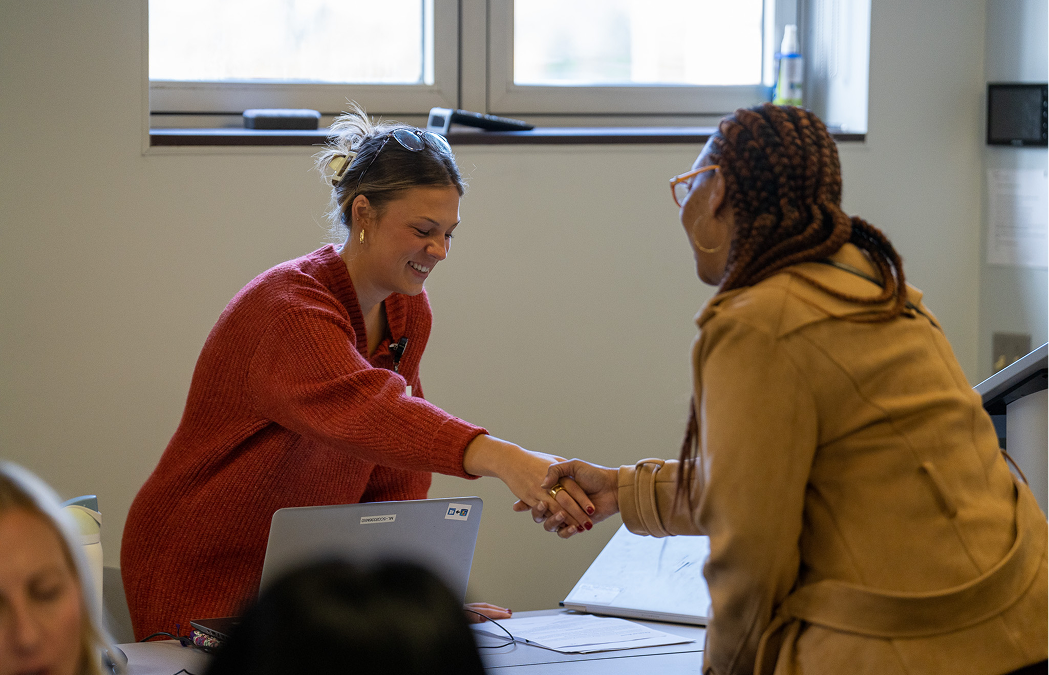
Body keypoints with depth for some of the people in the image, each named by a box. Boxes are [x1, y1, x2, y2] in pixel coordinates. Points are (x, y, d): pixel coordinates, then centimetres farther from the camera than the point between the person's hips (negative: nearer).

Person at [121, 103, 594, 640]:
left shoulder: (408, 313, 4)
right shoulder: (290, 307, -23)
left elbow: (393, 481, 5)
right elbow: (363, 408, -43)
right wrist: (501, 459, -56)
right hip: (205, 586, -7)